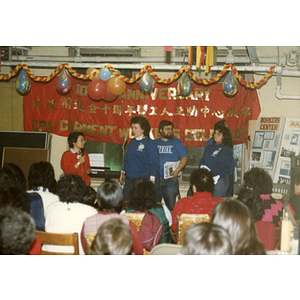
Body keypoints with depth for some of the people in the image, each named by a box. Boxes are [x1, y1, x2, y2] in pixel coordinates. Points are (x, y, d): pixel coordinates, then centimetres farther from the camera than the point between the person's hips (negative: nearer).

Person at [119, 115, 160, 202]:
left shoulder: (149, 143, -7)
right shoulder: (132, 142, 13)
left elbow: (154, 162, -9)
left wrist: (152, 178, -14)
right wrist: (123, 172, 17)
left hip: (144, 178, -7)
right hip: (130, 178, 7)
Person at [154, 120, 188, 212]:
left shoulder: (177, 143, 6)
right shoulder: (154, 143, 13)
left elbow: (184, 158, 4)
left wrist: (177, 170, -12)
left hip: (171, 180, -2)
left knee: (171, 206, -3)